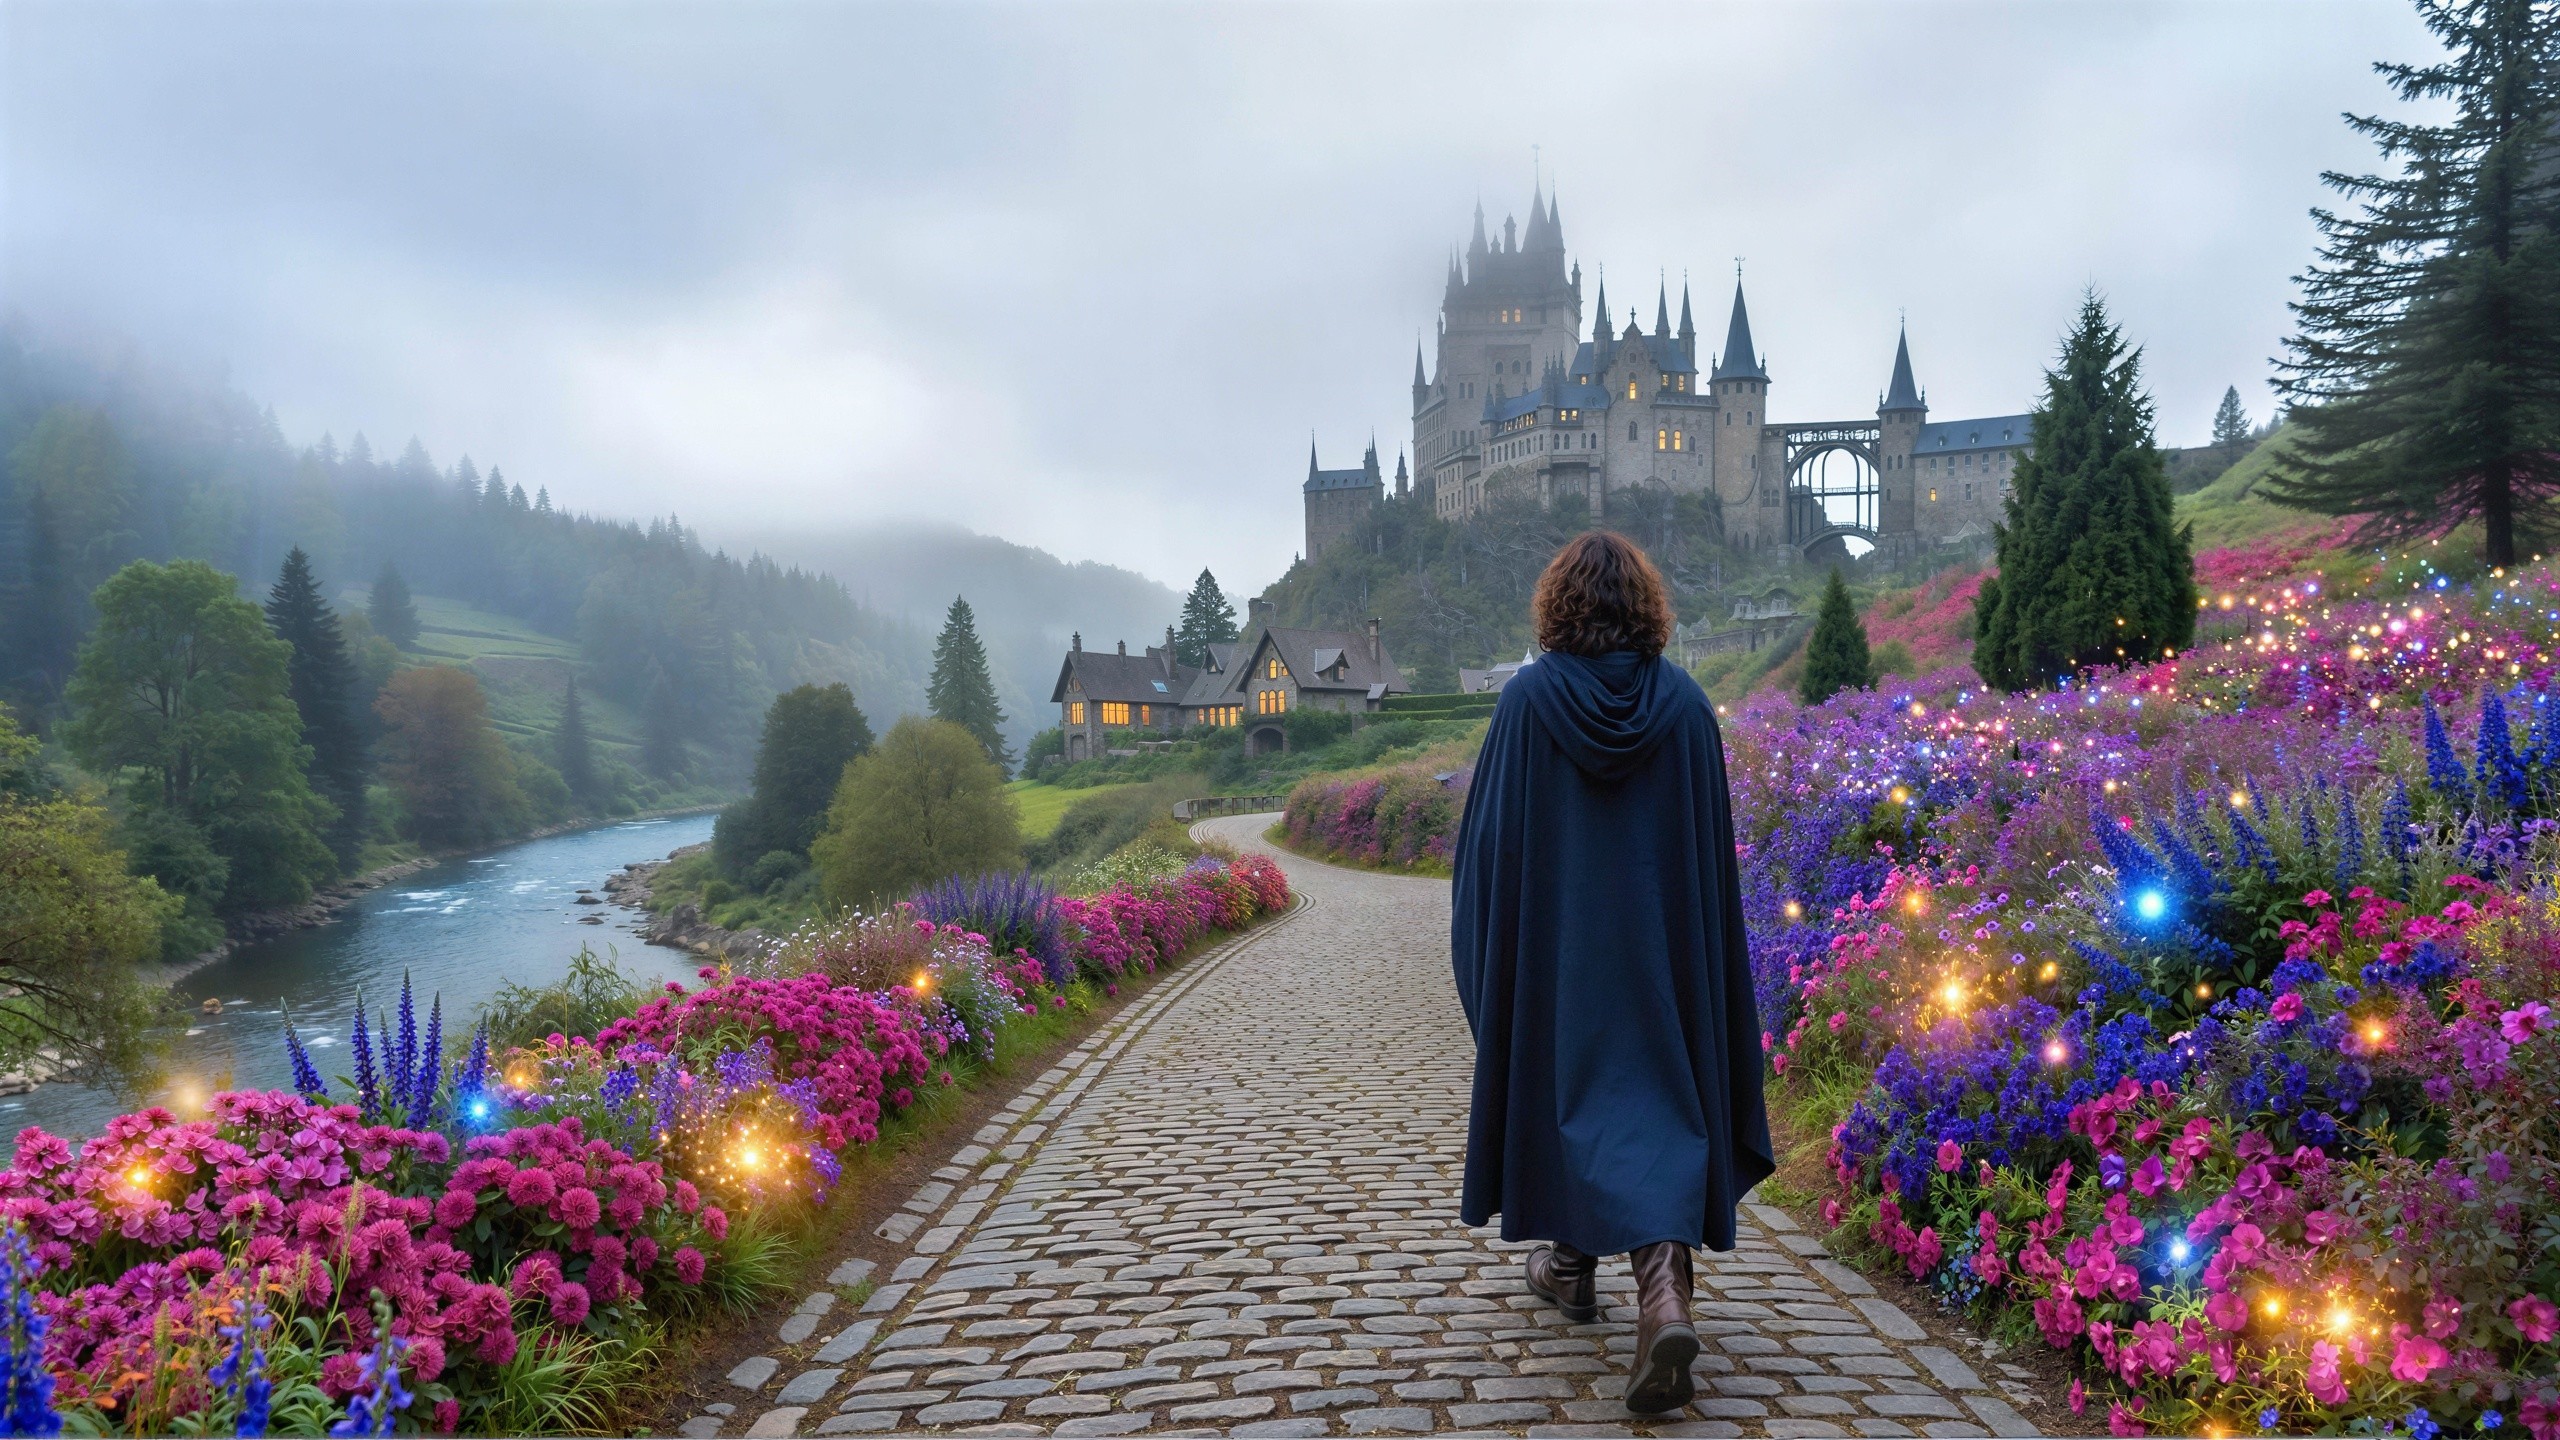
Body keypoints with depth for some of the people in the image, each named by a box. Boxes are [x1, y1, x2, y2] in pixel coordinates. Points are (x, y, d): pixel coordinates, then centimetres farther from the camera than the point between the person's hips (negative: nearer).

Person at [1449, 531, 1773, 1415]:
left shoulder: (1527, 698, -9)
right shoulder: (1685, 701, -4)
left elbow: (1491, 824, -4)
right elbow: (1713, 843, 1)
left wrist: (1472, 921, 9)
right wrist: (1703, 943, 12)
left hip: (1555, 935, -1)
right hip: (1661, 936, 1)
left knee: (1563, 1080, 17)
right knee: (1660, 1098, 4)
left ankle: (1571, 1265, 33)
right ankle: (1665, 1295, -14)